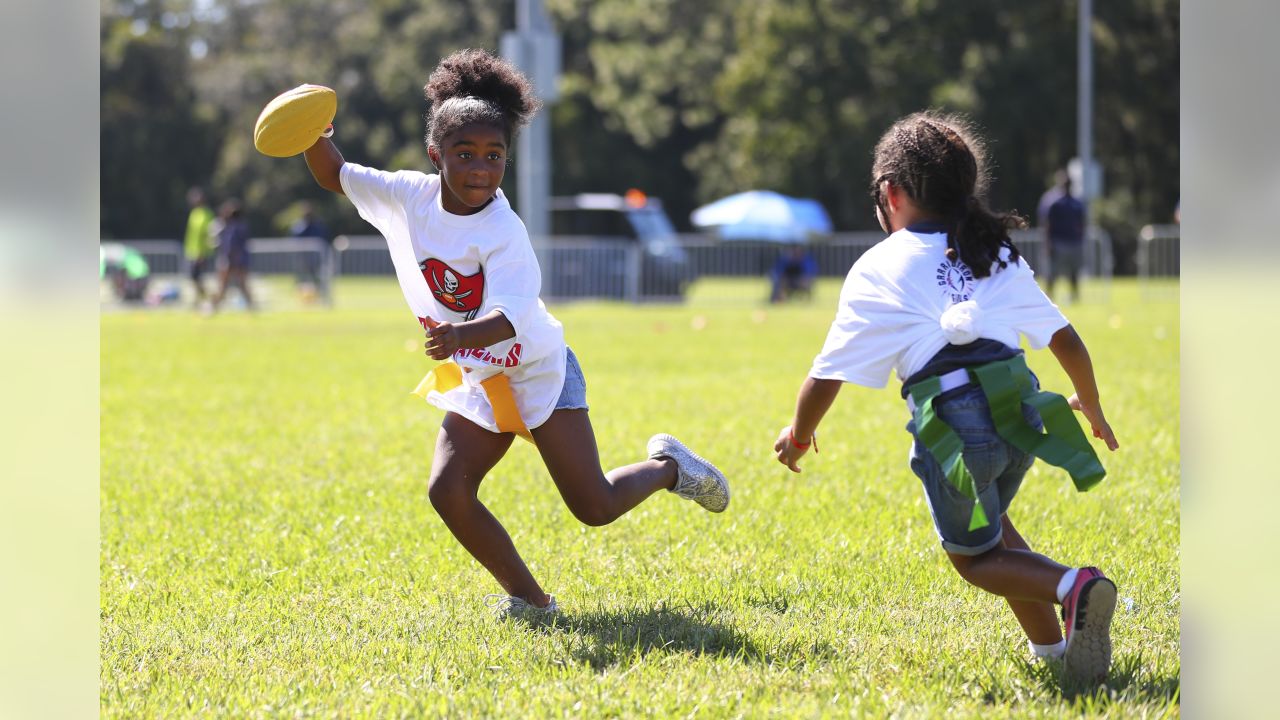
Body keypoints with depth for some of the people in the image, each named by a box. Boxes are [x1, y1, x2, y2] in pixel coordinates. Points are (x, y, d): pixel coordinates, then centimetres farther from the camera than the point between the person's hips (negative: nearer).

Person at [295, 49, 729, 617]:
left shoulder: (503, 233, -27)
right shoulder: (410, 196, -9)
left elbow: (509, 318, -40)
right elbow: (336, 177, 4)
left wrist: (460, 335, -60)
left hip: (538, 372, -5)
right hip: (476, 382, 5)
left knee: (595, 507, -4)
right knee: (448, 491, -15)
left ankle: (666, 467, 29)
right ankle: (529, 599, 0)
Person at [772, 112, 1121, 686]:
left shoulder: (879, 269, 7)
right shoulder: (998, 256, 22)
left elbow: (828, 374, 6)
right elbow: (1065, 340, 22)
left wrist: (799, 432, 25)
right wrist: (1091, 406, 40)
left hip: (953, 418, -5)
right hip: (1018, 408, 5)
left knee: (974, 558, 10)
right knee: (987, 522, 29)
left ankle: (1072, 586, -19)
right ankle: (1050, 646, 19)